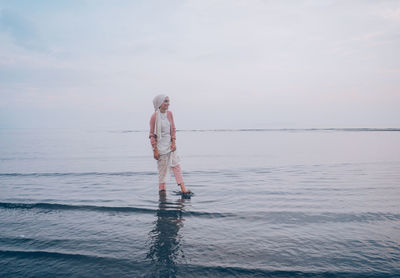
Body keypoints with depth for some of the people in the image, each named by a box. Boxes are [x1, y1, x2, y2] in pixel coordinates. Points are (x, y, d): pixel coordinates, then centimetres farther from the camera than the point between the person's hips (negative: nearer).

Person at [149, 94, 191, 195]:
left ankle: (183, 189, 1)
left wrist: (173, 142, -1)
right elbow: (152, 134, -10)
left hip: (170, 144, 5)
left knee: (176, 165, 1)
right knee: (162, 168, 3)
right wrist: (155, 150, -12)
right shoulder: (154, 116, -13)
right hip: (160, 146, -5)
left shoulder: (169, 113, 3)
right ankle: (162, 190, 19)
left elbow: (173, 129, 10)